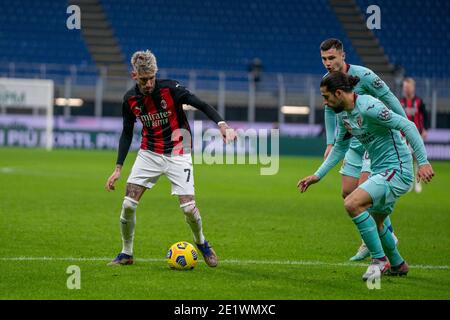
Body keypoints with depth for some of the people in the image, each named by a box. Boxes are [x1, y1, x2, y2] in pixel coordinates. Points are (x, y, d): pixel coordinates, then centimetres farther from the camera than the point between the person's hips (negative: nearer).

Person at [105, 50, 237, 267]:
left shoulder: (170, 89, -17)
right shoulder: (130, 99, -4)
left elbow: (202, 106, -18)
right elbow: (127, 133, 6)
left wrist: (222, 125, -35)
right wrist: (118, 168, 2)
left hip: (177, 155, -3)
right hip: (149, 154, 3)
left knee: (188, 207, -11)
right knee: (128, 204, -9)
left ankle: (202, 244, 20)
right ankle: (126, 254, 10)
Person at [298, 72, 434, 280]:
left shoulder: (369, 107, -21)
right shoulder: (342, 114, 8)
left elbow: (407, 126, -23)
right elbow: (340, 147, 22)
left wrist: (423, 162, -26)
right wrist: (318, 175, 17)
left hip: (397, 170, -10)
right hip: (380, 171, 10)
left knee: (352, 203, -25)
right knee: (374, 223, 22)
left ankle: (379, 260, -15)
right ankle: (397, 265, 45)